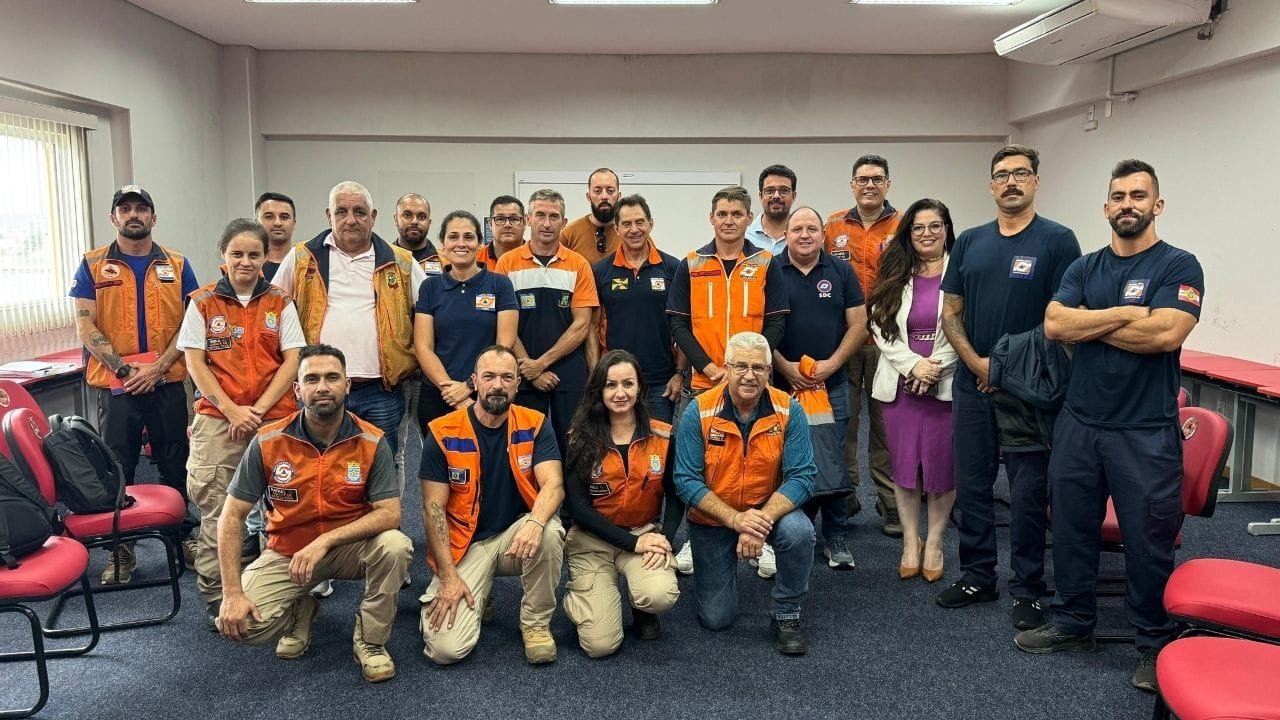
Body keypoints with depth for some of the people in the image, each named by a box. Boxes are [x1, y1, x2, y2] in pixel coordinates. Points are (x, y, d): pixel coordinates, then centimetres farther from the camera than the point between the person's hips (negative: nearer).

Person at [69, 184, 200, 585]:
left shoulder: (177, 265, 6)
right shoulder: (93, 266, 3)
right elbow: (86, 327, -2)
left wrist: (158, 366, -10)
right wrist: (124, 369, -12)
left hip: (167, 382, 1)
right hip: (115, 385, -1)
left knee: (174, 464, 9)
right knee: (117, 468, 4)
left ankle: (183, 535, 22)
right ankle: (120, 550, 14)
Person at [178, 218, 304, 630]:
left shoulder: (280, 304, 8)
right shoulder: (203, 303, 6)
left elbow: (292, 361, 2)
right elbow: (195, 363, 1)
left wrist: (258, 409, -9)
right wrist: (232, 410, -9)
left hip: (275, 419, 1)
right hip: (217, 420, 0)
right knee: (216, 509, -1)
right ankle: (215, 595, 11)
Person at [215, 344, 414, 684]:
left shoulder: (373, 442, -14)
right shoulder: (268, 442, -13)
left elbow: (389, 514, -19)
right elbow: (232, 517, -9)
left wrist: (326, 541, -31)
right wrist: (232, 593, -17)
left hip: (351, 548, 0)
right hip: (286, 552, 1)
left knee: (395, 545, -32)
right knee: (242, 624, -23)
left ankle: (370, 641, -6)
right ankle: (299, 611, 14)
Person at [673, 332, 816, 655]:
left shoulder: (788, 410, -16)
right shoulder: (699, 412, -18)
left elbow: (802, 476, -19)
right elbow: (687, 481, -19)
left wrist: (762, 520, -34)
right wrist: (735, 520, -30)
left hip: (770, 509, 1)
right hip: (712, 517, 0)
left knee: (799, 531, -33)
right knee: (716, 618, 0)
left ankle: (786, 614, -7)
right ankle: (716, 569, 35)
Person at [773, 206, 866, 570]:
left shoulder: (841, 272, 7)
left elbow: (858, 324, 4)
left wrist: (832, 363, -8)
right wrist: (786, 368, -9)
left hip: (831, 385, 1)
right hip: (782, 383, -1)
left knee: (832, 461, 2)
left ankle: (835, 536, 12)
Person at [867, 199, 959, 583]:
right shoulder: (895, 275, 9)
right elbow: (880, 327, 2)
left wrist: (935, 367, -15)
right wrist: (913, 364, -11)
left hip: (946, 384, -3)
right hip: (899, 383, 3)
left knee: (942, 465, 4)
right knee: (904, 464, 8)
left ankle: (934, 542, 21)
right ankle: (910, 541, 22)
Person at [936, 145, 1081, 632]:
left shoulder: (1057, 241, -4)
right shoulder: (970, 242, 9)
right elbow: (950, 312, 8)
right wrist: (976, 362, -6)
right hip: (972, 385, 5)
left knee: (1028, 491, 3)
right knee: (971, 483, 11)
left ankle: (1027, 590, 16)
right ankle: (977, 577, 25)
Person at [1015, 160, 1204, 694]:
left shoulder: (1178, 266, -5)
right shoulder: (1084, 268, 9)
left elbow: (1165, 334, -20)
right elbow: (1054, 325, -6)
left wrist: (1088, 324, -10)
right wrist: (1123, 314, -14)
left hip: (1146, 432, -4)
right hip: (1079, 423, 5)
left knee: (1148, 541, 6)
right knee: (1071, 528, 14)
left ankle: (1155, 645, 24)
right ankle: (1073, 623, 31)